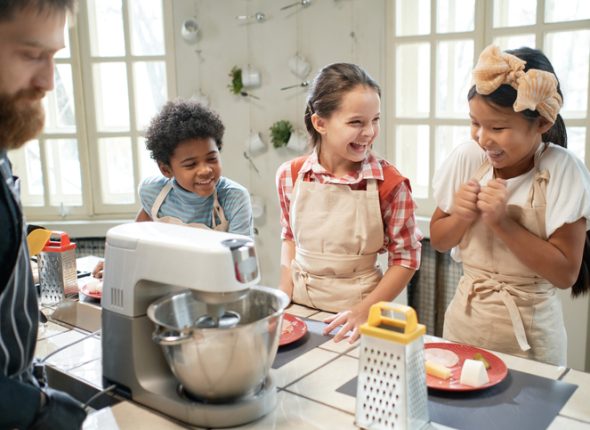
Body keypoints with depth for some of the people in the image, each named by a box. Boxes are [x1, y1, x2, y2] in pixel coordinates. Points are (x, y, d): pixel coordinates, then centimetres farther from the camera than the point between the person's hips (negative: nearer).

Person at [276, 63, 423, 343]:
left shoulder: (390, 184, -16)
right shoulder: (290, 175, -7)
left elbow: (406, 257, -9)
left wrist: (364, 310, -17)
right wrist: (285, 298, 0)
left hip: (358, 308, -2)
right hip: (300, 304, 3)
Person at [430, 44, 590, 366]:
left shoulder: (563, 171, -16)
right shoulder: (467, 158, -7)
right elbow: (438, 240, 3)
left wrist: (502, 222, -24)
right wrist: (461, 217, -17)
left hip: (528, 333, -3)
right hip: (463, 322, 4)